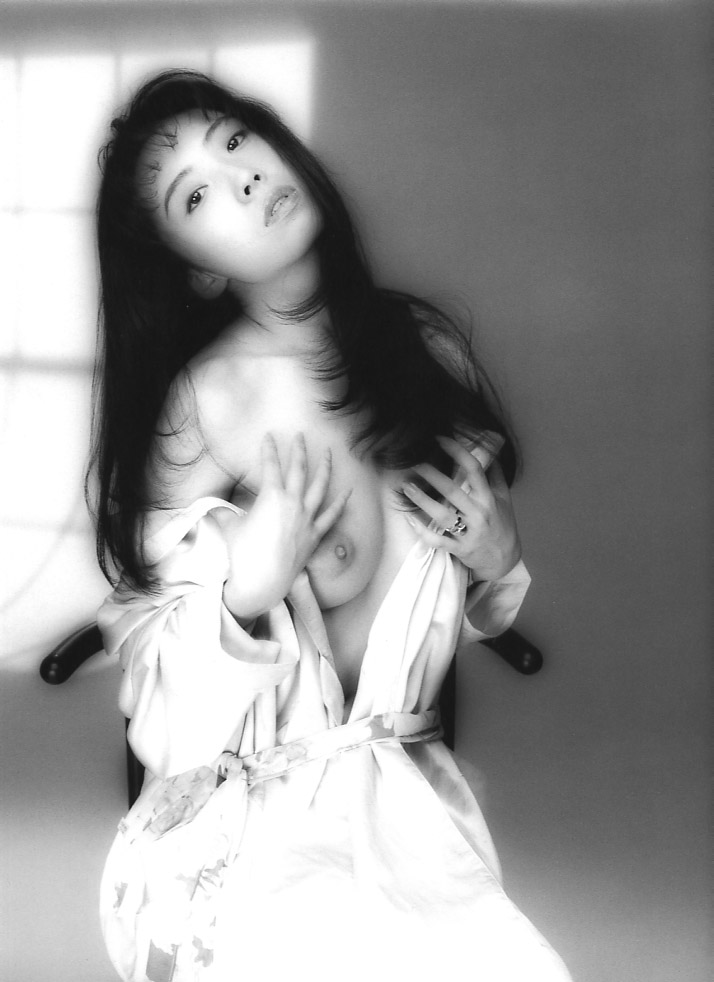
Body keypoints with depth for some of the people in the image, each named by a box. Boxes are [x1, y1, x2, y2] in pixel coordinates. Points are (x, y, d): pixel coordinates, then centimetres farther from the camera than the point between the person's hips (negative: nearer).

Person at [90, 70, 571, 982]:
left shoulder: (424, 345, -2)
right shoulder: (195, 407, -14)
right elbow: (170, 730, -11)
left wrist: (499, 562, -8)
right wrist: (247, 593, -27)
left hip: (408, 789, 4)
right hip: (244, 823, -3)